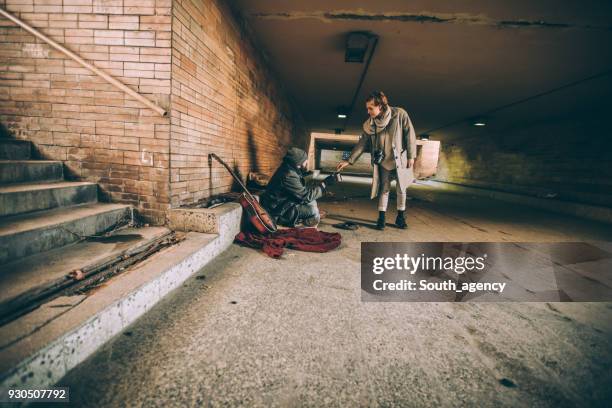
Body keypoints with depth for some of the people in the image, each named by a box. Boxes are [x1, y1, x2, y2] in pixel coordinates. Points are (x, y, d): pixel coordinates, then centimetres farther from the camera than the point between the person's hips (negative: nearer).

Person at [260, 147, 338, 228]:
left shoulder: (288, 169, 0)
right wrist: (325, 183, -16)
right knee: (313, 211, -19)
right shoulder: (288, 176, -29)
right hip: (277, 214, -10)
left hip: (281, 204, 10)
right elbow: (307, 196, -23)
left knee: (312, 202, 9)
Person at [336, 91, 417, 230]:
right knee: (384, 189, 5)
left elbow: (410, 134, -9)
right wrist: (349, 160, -9)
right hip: (383, 162, 2)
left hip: (400, 160, -1)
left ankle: (401, 217, 23)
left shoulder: (399, 114, -14)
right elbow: (361, 144, -3)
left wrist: (411, 156, -10)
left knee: (401, 189, 8)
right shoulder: (369, 124, -6)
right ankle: (381, 218, 15)